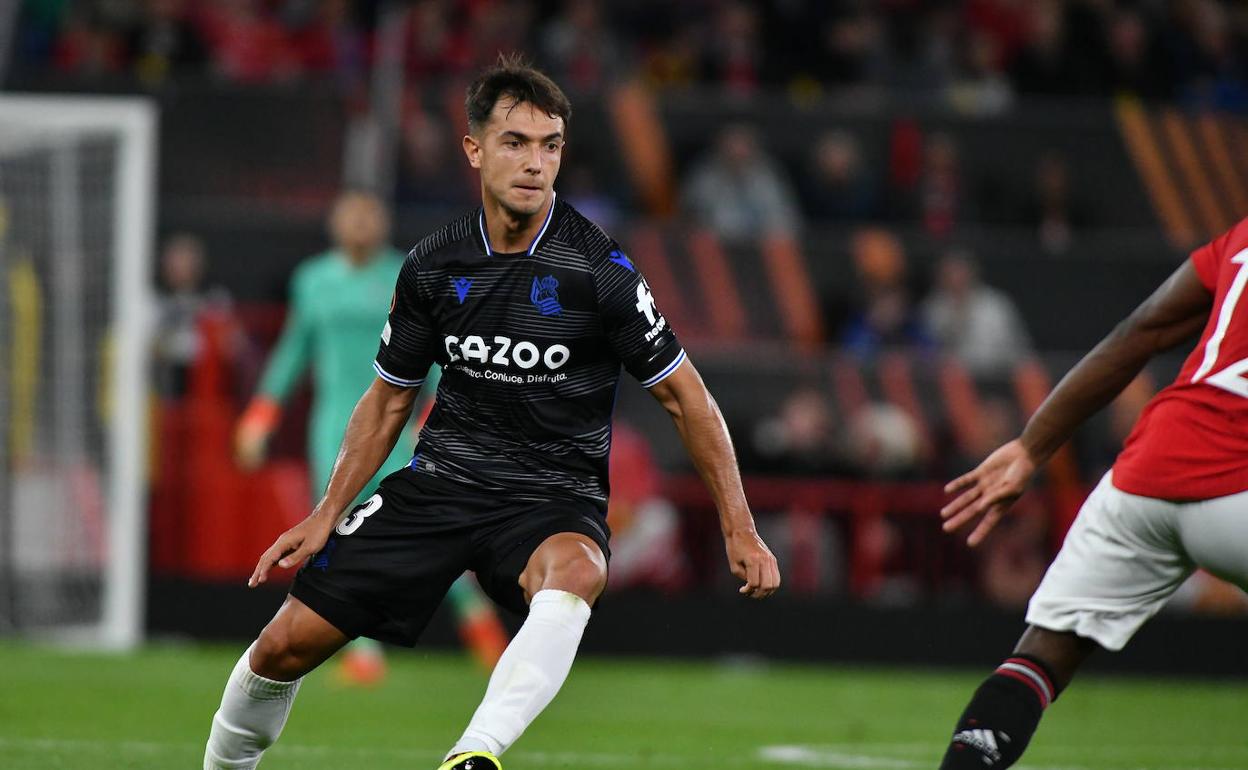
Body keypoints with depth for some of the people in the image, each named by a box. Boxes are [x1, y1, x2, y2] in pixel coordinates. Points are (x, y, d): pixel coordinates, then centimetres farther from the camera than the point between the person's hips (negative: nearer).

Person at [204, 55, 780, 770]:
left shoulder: (600, 269, -11)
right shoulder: (434, 266, 0)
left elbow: (684, 396, -3)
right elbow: (390, 397, 15)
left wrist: (739, 529, -5)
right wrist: (327, 515, 10)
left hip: (556, 497, -3)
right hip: (442, 479, 4)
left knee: (575, 572, -41)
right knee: (286, 646, -3)